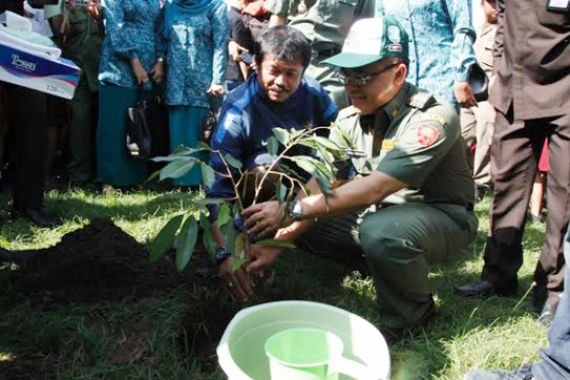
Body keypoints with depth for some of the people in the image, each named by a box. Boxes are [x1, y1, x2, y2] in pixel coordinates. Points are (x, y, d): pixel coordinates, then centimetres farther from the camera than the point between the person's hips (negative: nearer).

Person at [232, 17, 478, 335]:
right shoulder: (350, 119, -7)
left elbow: (374, 188, -36)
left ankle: (411, 318, -9)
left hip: (443, 215, -6)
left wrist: (293, 211, -37)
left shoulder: (433, 118, -28)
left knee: (381, 231, -37)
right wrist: (277, 242, -22)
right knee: (304, 224, -6)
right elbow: (319, 184, -11)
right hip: (382, 212, 6)